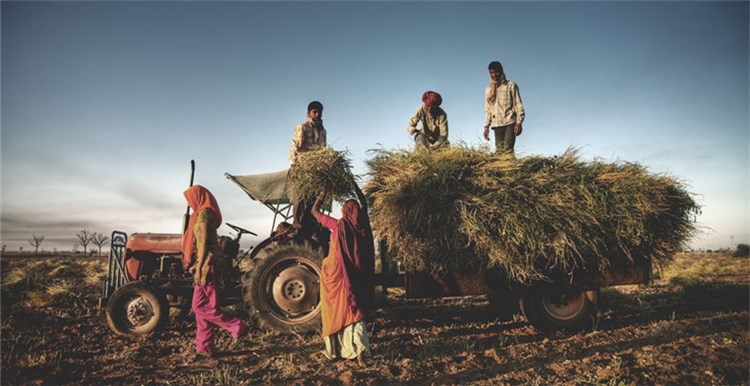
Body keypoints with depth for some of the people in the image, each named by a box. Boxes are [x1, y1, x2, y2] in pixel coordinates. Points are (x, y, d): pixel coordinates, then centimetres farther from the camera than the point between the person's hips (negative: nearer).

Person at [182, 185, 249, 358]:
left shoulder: (204, 213, -11)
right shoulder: (205, 213, 19)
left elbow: (204, 242, -17)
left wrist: (199, 266, -18)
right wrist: (198, 265, 23)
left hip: (208, 261, -10)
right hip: (207, 262, 10)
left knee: (204, 307, -6)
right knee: (199, 306, 9)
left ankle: (238, 328, -1)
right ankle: (205, 348, 13)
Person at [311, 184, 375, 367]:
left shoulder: (338, 225, -11)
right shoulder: (362, 225, -2)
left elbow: (314, 211, 1)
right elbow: (364, 204, 18)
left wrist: (322, 194, 13)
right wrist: (355, 186, 26)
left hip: (336, 274, -3)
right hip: (355, 276, 3)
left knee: (335, 312, 11)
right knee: (353, 311, 8)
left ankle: (333, 350, 22)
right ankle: (359, 352, -4)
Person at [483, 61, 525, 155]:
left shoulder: (511, 85, 5)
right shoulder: (489, 90, 17)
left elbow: (518, 104, 1)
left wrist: (519, 122, -9)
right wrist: (486, 126, 12)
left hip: (510, 123, -4)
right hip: (497, 124, 4)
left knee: (508, 149, -17)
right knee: (499, 150, -3)